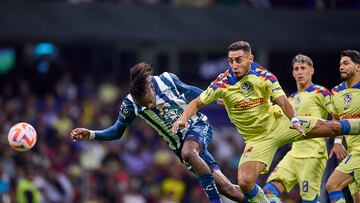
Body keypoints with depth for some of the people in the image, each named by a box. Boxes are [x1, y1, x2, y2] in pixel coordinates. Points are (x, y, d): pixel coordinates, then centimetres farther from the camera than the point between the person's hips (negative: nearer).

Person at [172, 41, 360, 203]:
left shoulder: (264, 76, -15)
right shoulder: (222, 83, -16)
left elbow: (282, 101, -24)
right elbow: (196, 103, -8)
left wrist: (294, 119, -43)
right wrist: (183, 119, -27)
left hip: (278, 123, 0)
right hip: (257, 139, 0)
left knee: (332, 127, -5)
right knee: (245, 183, -19)